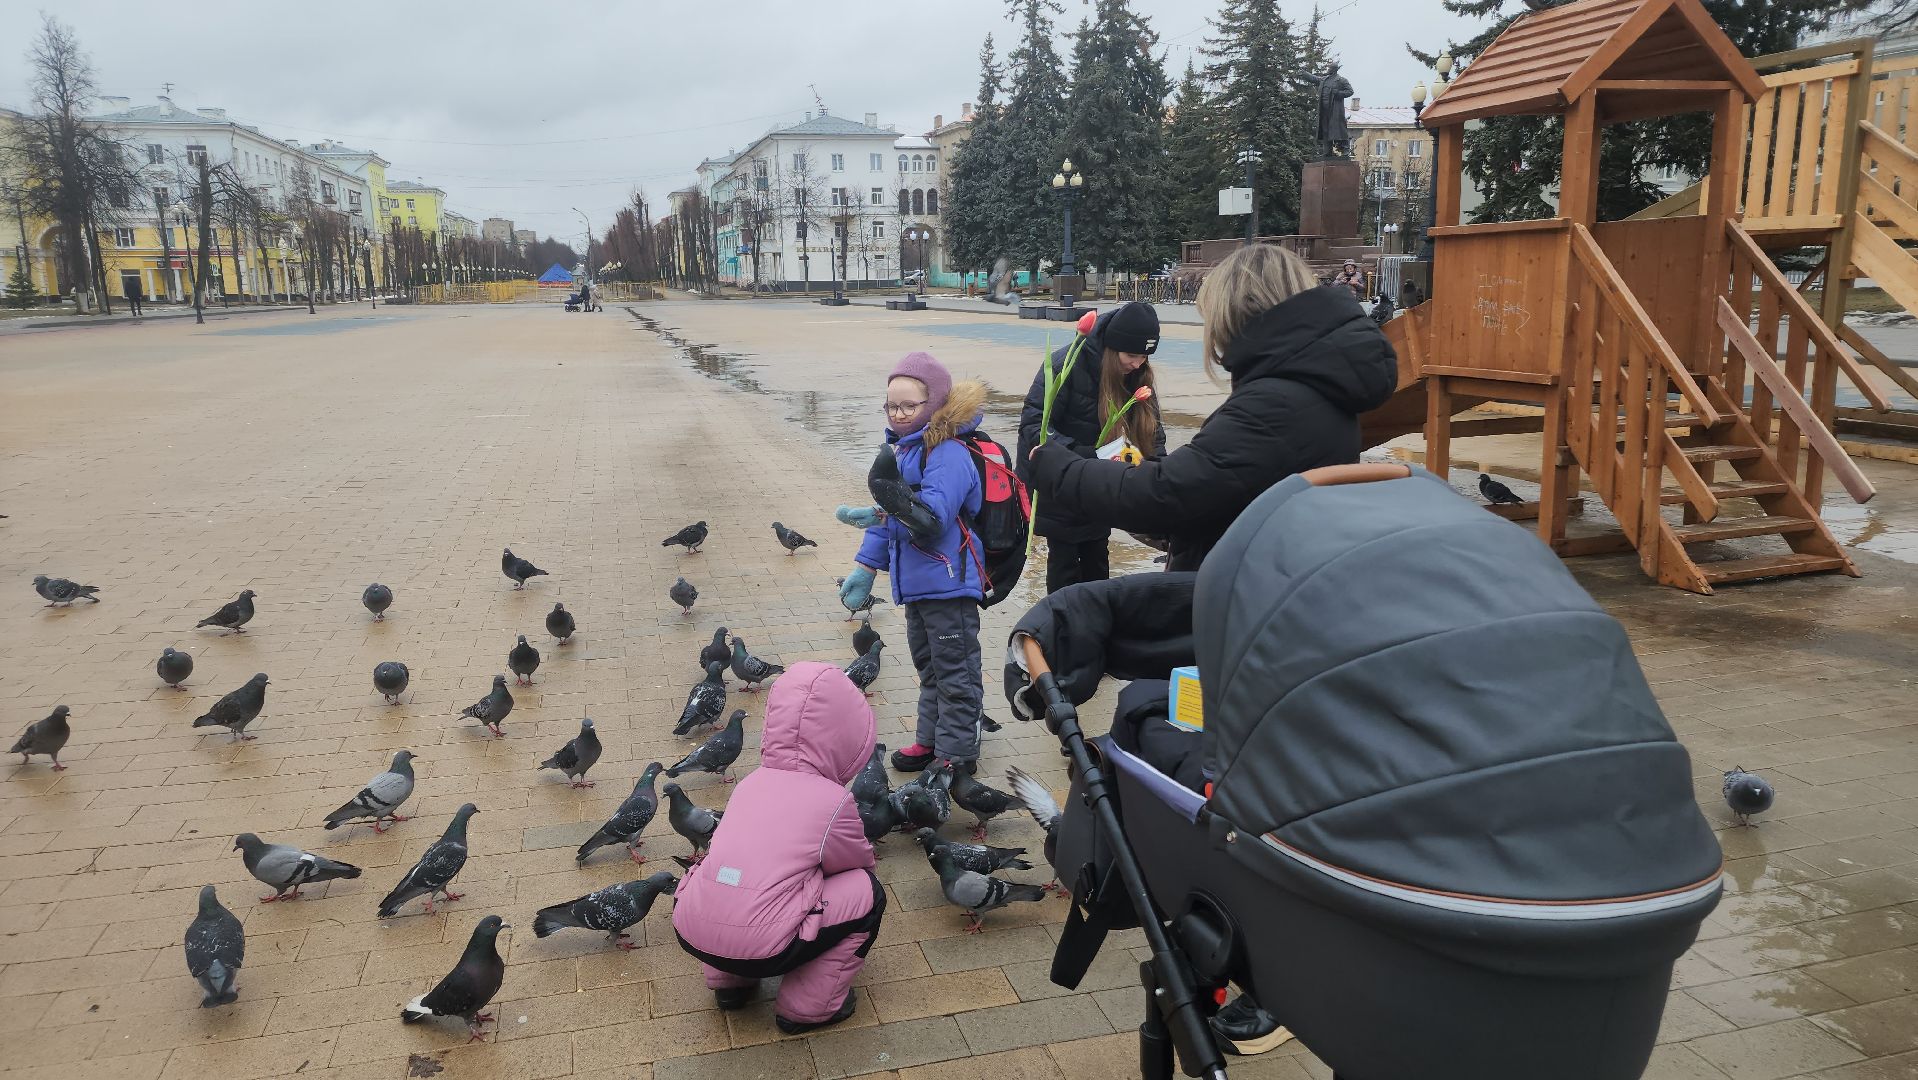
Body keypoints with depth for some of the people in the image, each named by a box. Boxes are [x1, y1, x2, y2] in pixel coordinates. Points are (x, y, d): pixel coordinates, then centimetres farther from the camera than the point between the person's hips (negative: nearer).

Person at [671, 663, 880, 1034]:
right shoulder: (834, 800, -3)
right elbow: (860, 862, 14)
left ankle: (728, 982, 29)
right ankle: (808, 1008, 14)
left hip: (691, 935, 6)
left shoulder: (752, 781, 11)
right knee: (868, 893, 9)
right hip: (760, 952, -6)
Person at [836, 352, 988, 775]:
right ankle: (931, 738, 34)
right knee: (928, 665, 21)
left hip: (948, 581, -10)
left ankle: (958, 754, 10)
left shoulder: (947, 454, -18)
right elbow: (895, 515, 18)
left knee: (955, 672, 1)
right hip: (917, 582, 10)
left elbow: (933, 515, -30)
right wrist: (864, 567, 15)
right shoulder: (903, 450, 12)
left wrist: (882, 514, -43)